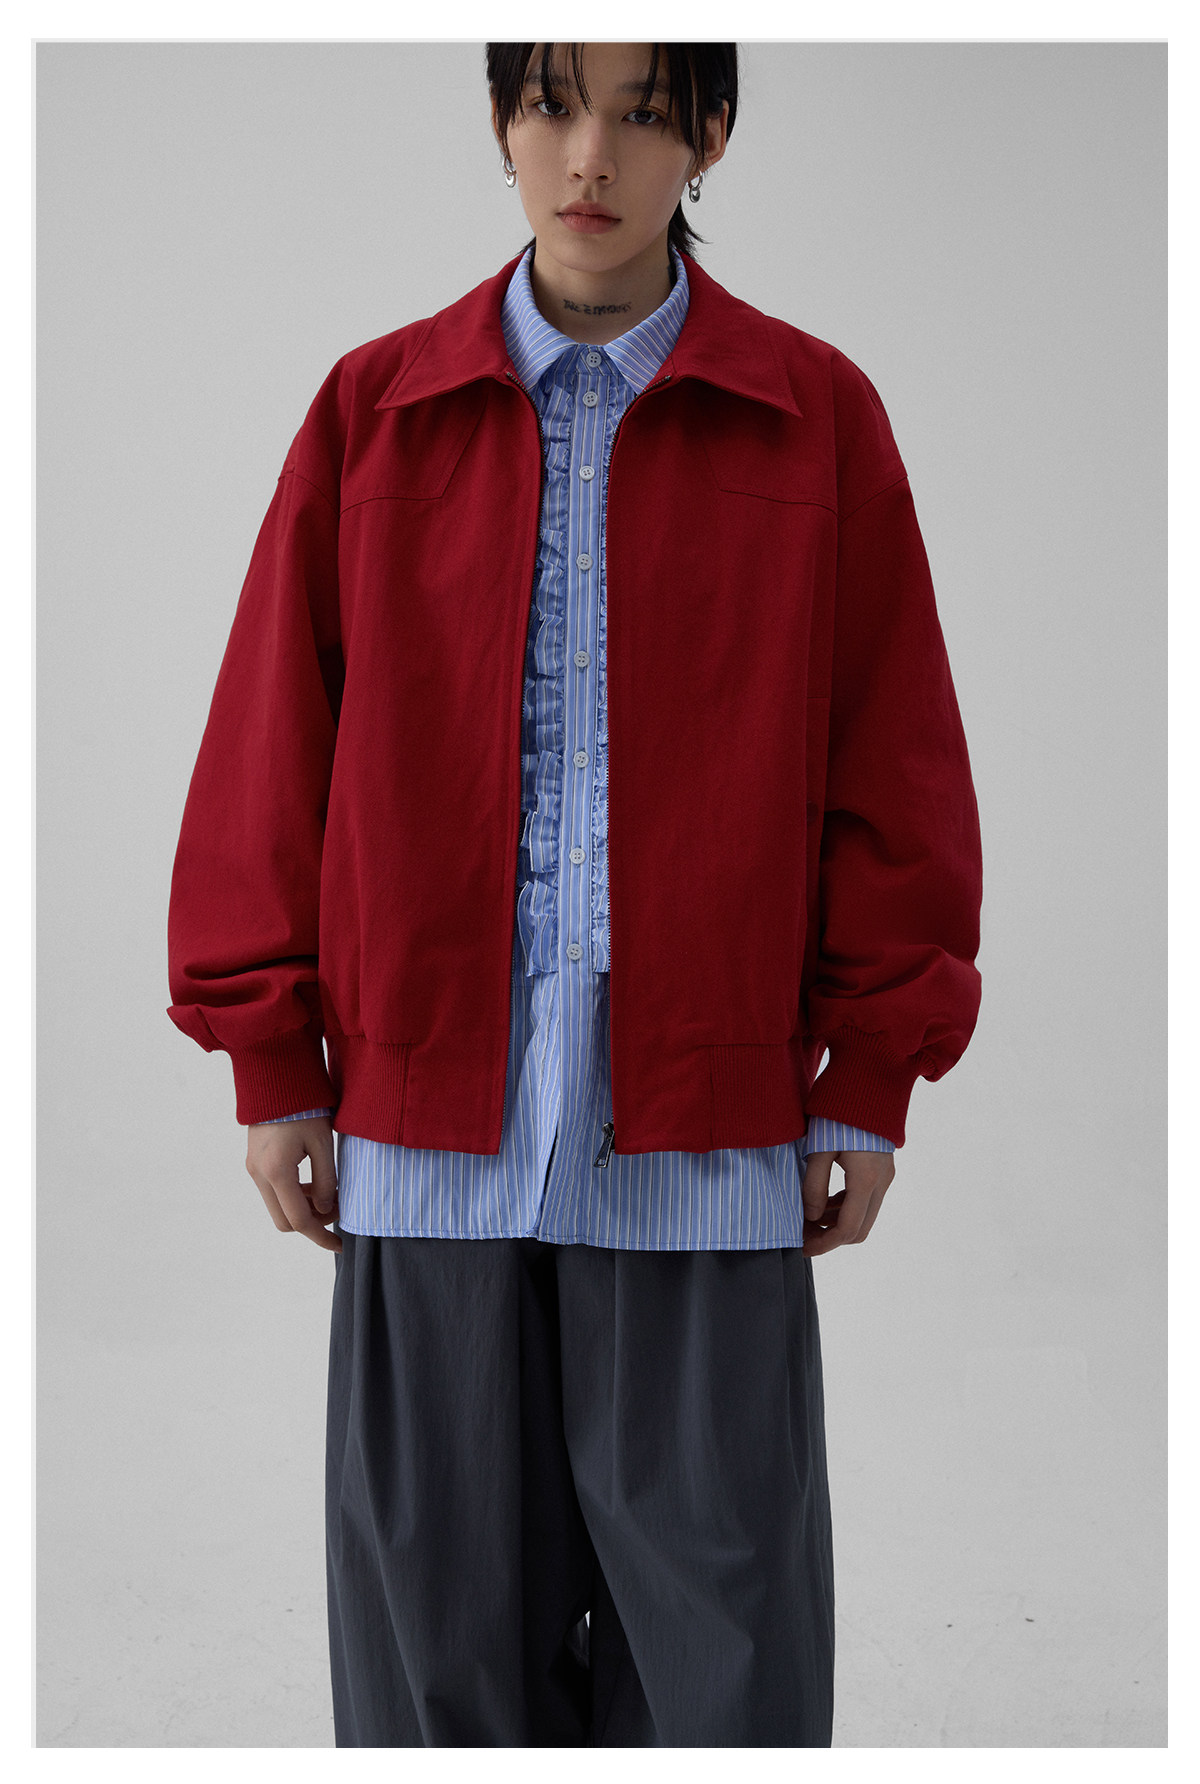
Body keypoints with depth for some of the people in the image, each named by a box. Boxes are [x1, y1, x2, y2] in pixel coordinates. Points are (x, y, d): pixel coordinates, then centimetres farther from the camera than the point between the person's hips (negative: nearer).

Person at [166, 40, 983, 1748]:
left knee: (719, 1626, 7)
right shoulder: (375, 410, 5)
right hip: (429, 1116, 1)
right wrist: (273, 1066, 5)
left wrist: (870, 1083, 3)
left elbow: (894, 767, 4)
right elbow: (270, 756, 7)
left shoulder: (819, 416, 2)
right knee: (441, 1605, 10)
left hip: (707, 1123, -1)